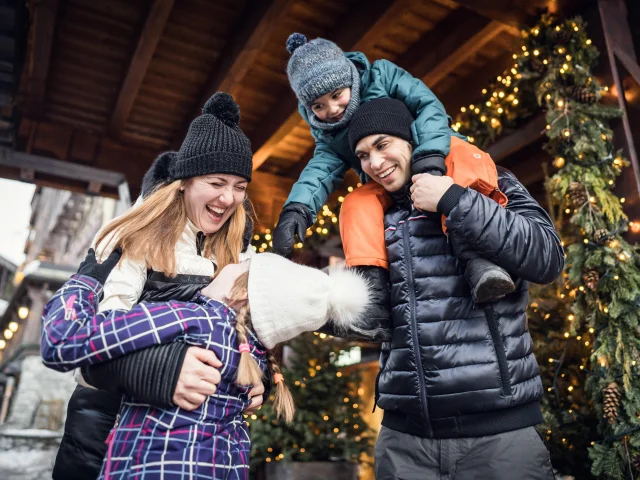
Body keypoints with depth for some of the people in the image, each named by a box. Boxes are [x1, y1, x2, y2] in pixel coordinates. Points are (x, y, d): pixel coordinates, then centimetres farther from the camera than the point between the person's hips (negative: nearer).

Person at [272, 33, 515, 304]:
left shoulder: (381, 75, -7)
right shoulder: (327, 135, 4)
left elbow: (428, 106, -18)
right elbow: (322, 168, -14)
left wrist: (430, 157, -36)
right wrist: (297, 207, -35)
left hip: (443, 155, -3)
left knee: (471, 166, -36)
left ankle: (478, 258, -48)